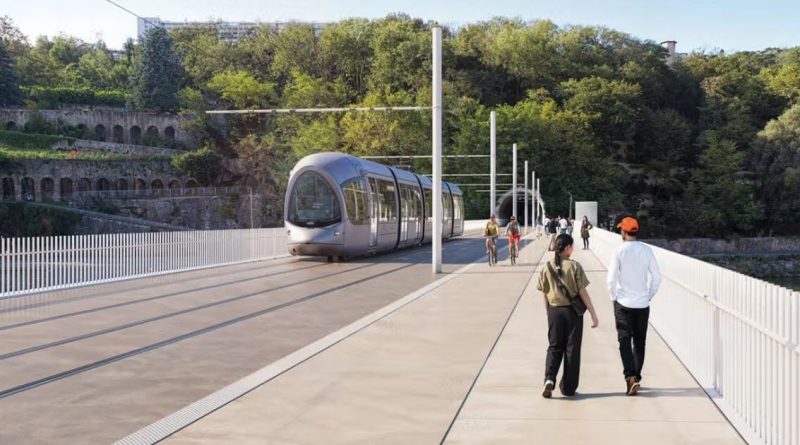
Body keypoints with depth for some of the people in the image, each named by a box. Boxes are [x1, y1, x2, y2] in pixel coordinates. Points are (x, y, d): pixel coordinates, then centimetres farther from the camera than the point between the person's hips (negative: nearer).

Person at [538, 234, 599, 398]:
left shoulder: (547, 269, -2)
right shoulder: (574, 266, -11)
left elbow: (545, 295, 4)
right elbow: (583, 293, -10)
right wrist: (593, 314, -4)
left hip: (554, 311, 2)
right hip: (572, 311, -2)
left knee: (554, 347, 12)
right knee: (572, 349, 8)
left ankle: (549, 379, -9)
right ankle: (568, 387, 13)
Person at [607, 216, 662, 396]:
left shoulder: (619, 251, -10)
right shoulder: (646, 250, 0)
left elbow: (611, 279, -12)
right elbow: (657, 276, 2)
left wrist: (614, 297, 3)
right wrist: (649, 296, 12)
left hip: (623, 303, -3)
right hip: (642, 304, 3)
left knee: (625, 341, -1)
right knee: (639, 341, 14)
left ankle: (630, 376, -17)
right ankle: (636, 377, 22)